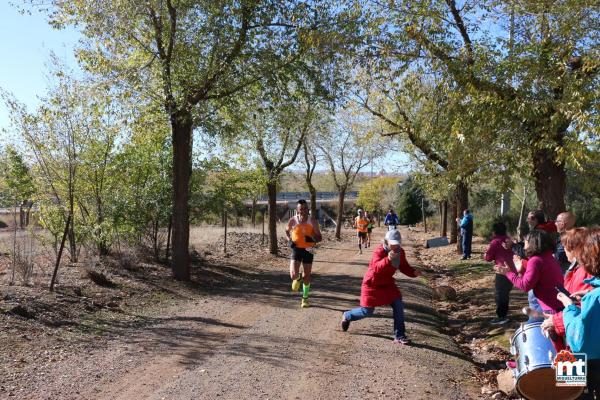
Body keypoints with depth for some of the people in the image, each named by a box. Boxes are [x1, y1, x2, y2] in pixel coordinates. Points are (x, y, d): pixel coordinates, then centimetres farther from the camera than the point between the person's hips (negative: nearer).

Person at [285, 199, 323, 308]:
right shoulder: (293, 220, -10)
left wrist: (312, 238, -28)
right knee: (293, 275, -16)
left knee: (307, 276, 9)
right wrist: (289, 240, -5)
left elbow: (320, 238, -7)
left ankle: (305, 298, 32)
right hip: (296, 249, 0)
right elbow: (287, 231, 13)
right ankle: (298, 278, 24)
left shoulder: (312, 221, -11)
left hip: (308, 249, 1)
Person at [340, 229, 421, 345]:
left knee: (398, 305, -11)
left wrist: (414, 272, -17)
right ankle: (347, 316, 33)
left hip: (387, 283, 6)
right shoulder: (379, 251, -27)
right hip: (372, 284, -6)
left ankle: (399, 336, -1)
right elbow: (377, 268, -44)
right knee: (367, 311, 2)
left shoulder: (400, 252, -6)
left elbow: (404, 267, 4)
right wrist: (388, 259, -62)